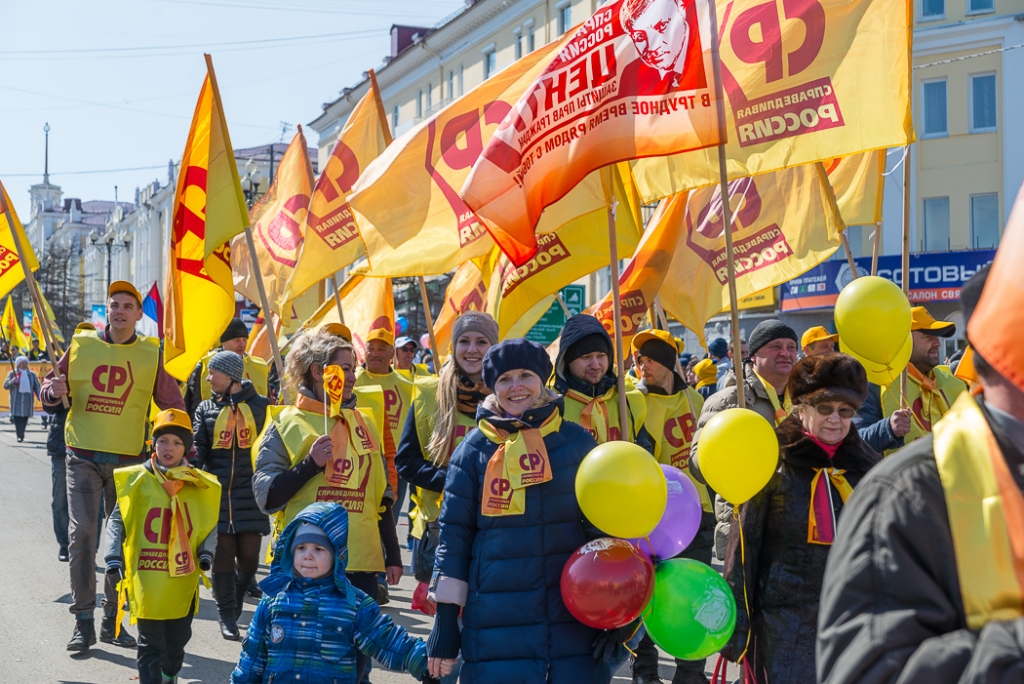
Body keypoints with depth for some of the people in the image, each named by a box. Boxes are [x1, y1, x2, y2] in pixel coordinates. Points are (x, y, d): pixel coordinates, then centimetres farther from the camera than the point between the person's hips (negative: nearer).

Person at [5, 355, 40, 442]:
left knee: (25, 419, 4)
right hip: (16, 401, -3)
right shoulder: (12, 374, 6)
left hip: (27, 401, 3)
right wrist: (13, 381, -18)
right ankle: (20, 436, -15)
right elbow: (5, 385, 1)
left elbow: (37, 387, 11)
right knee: (18, 419, -11)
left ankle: (21, 435, 13)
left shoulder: (32, 375, 14)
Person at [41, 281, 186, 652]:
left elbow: (172, 405, 8)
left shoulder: (151, 353, 2)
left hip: (128, 458, 1)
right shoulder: (81, 344, 2)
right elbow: (51, 388, 10)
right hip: (84, 456, -1)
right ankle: (83, 621, 0)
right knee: (82, 532, -9)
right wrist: (52, 391, -13)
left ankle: (112, 618, 18)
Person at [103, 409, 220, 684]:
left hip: (183, 581, 3)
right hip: (146, 581, -3)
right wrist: (114, 557, -11)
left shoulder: (199, 486, 3)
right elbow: (117, 520, 0)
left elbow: (211, 524, 11)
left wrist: (206, 552, -4)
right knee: (150, 645, 0)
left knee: (177, 641, 17)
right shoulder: (136, 480, -3)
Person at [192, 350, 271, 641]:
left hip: (250, 494, -1)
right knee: (222, 555, 0)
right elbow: (197, 450, 5)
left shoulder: (260, 406, 4)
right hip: (217, 493, 1)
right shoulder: (206, 408, 10)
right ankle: (227, 614, 12)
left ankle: (237, 602, 25)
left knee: (249, 557, 0)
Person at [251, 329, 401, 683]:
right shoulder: (286, 424, 0)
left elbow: (381, 494, 17)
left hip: (361, 562, 4)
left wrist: (393, 555, 15)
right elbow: (266, 496, -7)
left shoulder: (363, 422, 13)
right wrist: (311, 463, -18)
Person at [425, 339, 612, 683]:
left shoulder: (575, 440, 4)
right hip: (497, 620, -1)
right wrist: (446, 618, -2)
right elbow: (453, 532, 2)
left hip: (573, 614, 1)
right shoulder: (475, 447, 2)